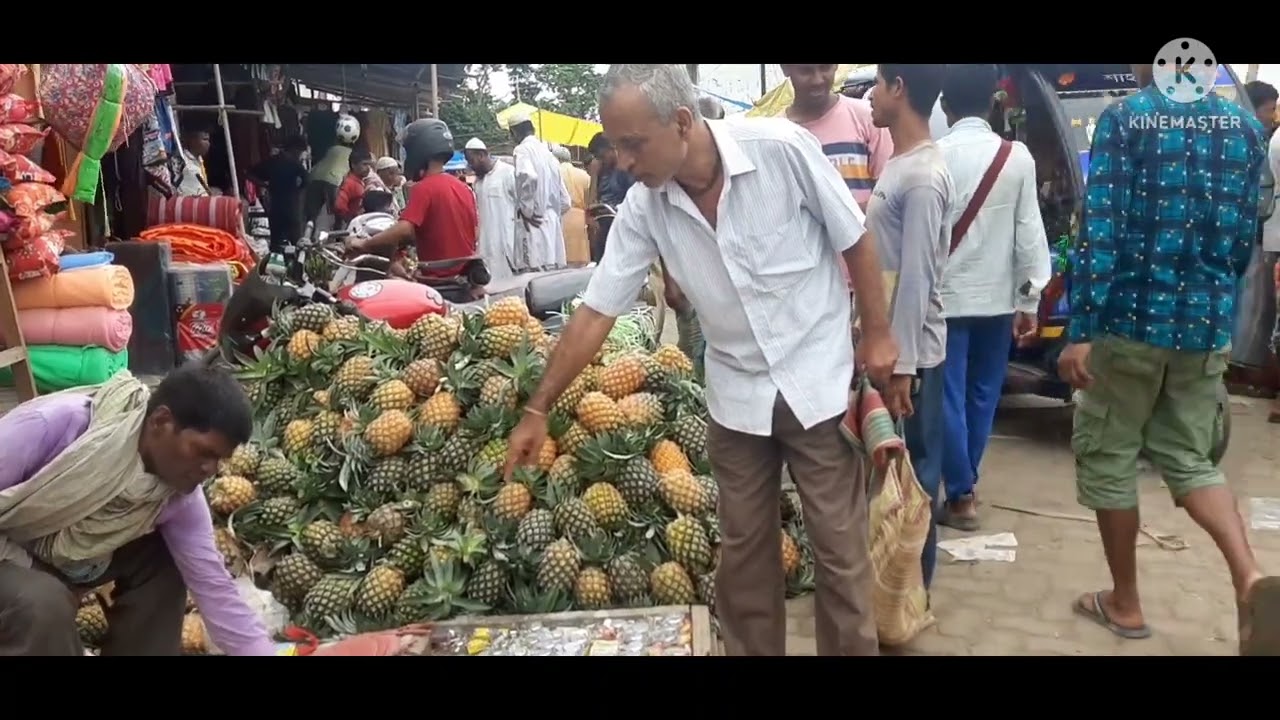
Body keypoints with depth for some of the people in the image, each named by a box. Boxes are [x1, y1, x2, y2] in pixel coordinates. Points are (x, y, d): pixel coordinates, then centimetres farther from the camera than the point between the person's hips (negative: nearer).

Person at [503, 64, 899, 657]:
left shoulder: (781, 147, -19)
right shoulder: (643, 208, -9)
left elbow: (855, 240, -7)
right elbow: (595, 312, -5)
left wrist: (878, 334, -5)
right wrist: (537, 410, -3)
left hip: (817, 379, -3)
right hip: (735, 394, 3)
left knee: (839, 546, 7)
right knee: (743, 549, 13)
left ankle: (852, 648, 28)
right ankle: (752, 650, 33)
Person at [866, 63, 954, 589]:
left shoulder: (923, 176, -19)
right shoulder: (899, 165, 10)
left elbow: (917, 279, -22)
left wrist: (902, 367, -21)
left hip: (908, 352, -9)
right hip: (884, 343, 9)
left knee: (912, 467, 3)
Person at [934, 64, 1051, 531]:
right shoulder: (1018, 157, -2)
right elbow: (1029, 233, -1)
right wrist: (1029, 301, 6)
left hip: (945, 297, -3)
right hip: (997, 299, 3)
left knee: (949, 399, 4)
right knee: (982, 396, 15)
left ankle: (960, 496, 8)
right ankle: (965, 485, 27)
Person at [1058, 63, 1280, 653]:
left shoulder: (1124, 117, -8)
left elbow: (1100, 229, -16)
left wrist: (1079, 330, -16)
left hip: (1131, 318, -5)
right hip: (1207, 323, 5)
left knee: (1107, 456, 11)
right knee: (1188, 458, 18)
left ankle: (1125, 604, 19)